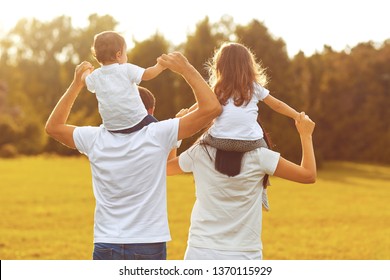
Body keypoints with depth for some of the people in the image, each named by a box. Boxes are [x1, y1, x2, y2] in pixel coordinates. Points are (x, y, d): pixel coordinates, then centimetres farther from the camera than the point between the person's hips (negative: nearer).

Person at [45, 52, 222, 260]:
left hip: (106, 248, 2)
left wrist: (76, 84, 19)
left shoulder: (95, 139, 0)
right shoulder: (157, 136, -8)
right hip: (149, 247, -2)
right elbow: (211, 107, -9)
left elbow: (53, 126, 19)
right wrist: (187, 70, 0)